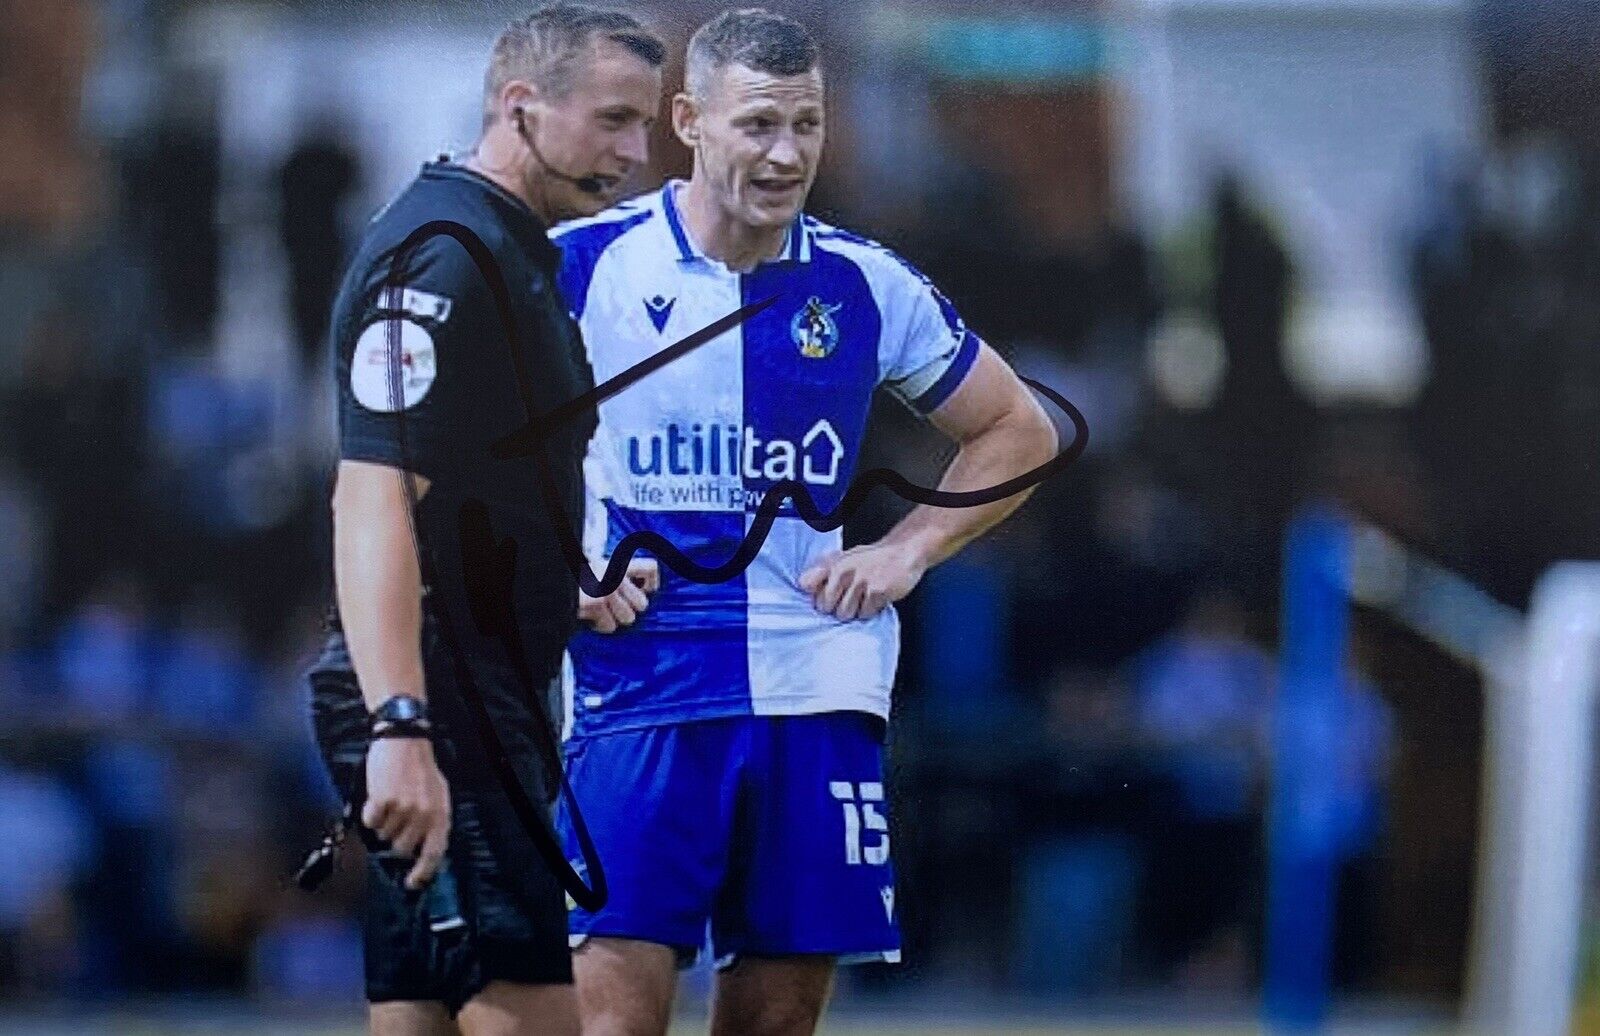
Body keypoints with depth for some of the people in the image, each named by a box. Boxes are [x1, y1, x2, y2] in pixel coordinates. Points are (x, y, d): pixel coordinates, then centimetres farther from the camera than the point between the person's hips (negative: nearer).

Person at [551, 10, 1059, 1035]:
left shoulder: (867, 287, 5)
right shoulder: (586, 266, -2)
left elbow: (1020, 431, 18)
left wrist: (908, 552, 5)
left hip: (818, 690, 3)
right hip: (641, 685, -3)